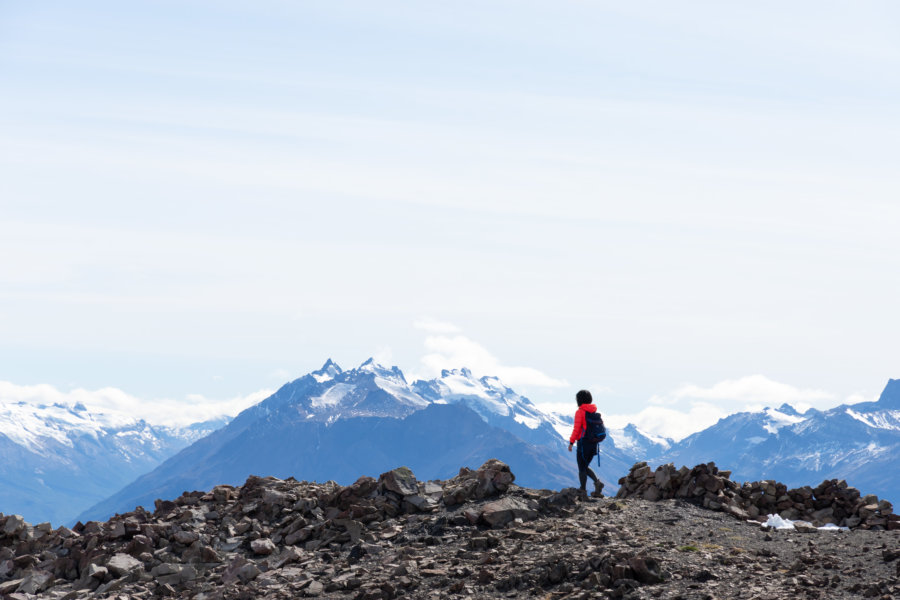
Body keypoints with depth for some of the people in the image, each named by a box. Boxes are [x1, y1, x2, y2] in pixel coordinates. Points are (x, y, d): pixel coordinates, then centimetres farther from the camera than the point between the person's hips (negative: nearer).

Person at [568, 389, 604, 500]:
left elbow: (577, 429, -15)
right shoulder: (594, 412, 8)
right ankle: (597, 483, -2)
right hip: (593, 443, 6)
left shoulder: (580, 412, -12)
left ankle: (583, 492, 4)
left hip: (583, 442, -6)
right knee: (585, 467, 19)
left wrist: (571, 442, -9)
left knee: (582, 468, 4)